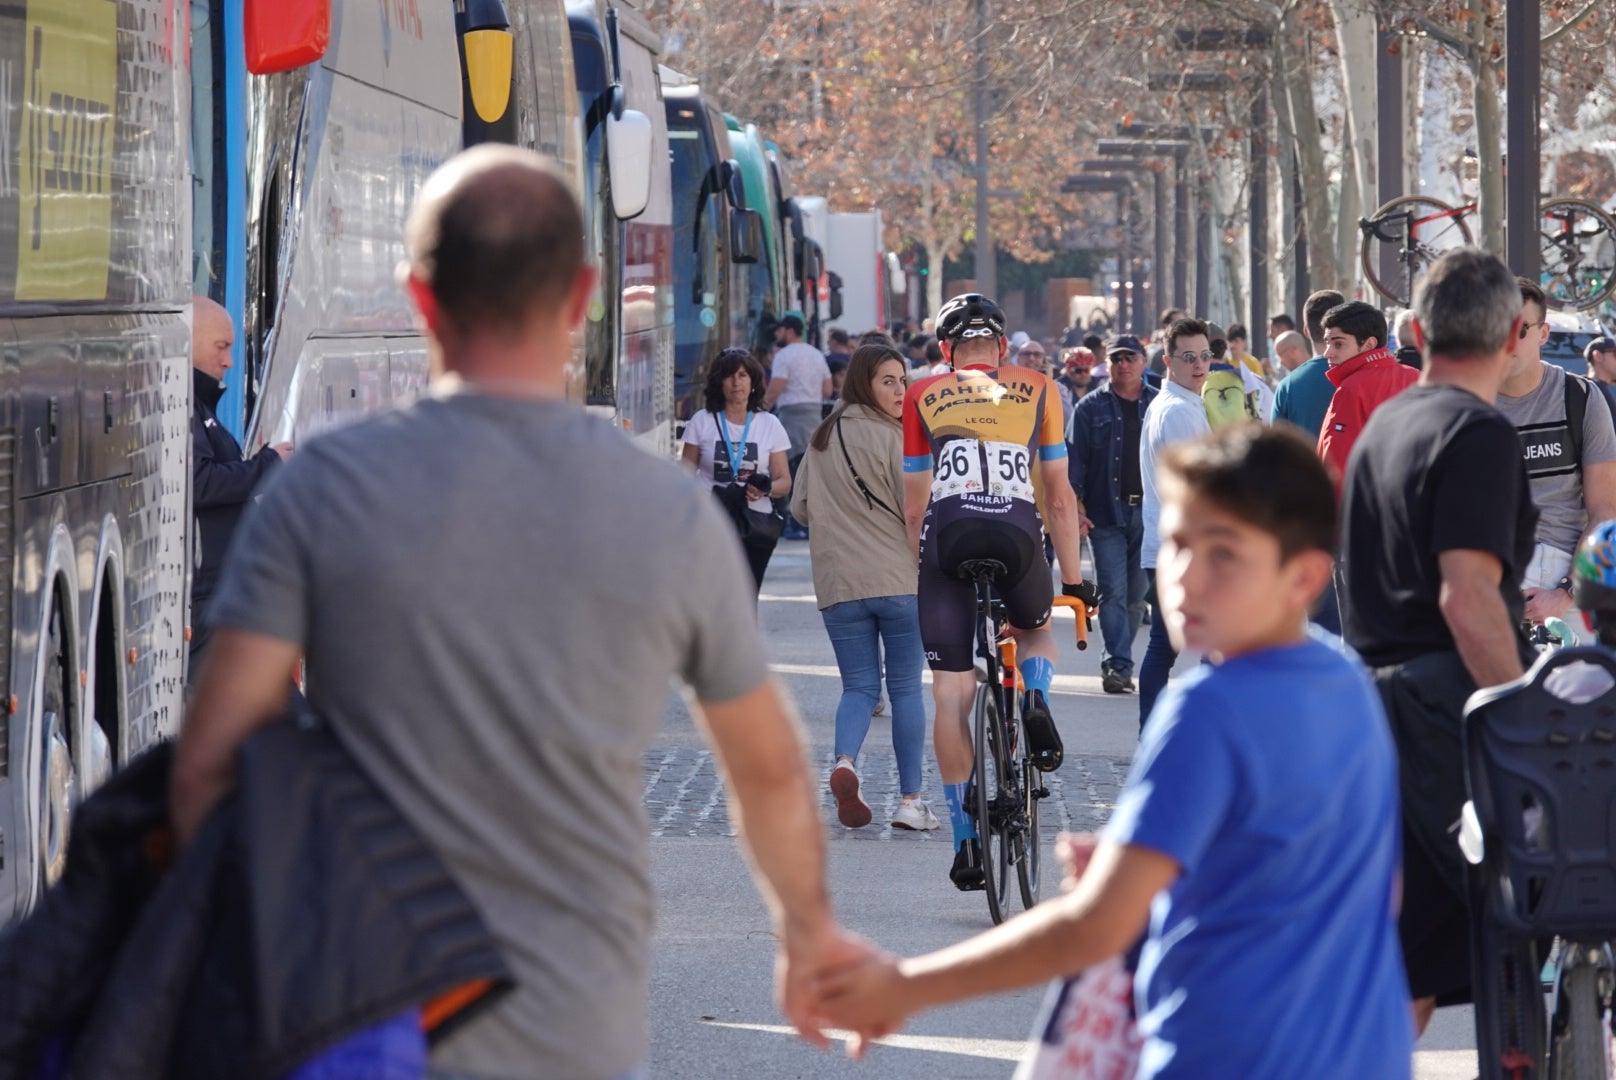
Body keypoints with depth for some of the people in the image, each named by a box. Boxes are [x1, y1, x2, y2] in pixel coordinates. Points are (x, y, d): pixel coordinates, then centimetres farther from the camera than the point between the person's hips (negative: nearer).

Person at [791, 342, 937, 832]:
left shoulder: (821, 440, 8)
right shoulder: (894, 438, -9)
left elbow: (801, 508, 11)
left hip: (838, 584, 4)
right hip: (899, 579, -4)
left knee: (859, 687, 9)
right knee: (906, 688, 6)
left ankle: (844, 761, -20)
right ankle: (911, 800, 8)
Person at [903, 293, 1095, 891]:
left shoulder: (922, 398, 20)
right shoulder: (1037, 391, 20)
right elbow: (1060, 496, 22)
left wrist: (926, 567, 28)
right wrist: (1074, 578, 27)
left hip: (947, 533, 0)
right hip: (1017, 530, 1)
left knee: (951, 695, 5)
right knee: (1035, 632, 32)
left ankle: (966, 841, 3)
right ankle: (1035, 702, 0)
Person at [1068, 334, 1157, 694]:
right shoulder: (1091, 408, 5)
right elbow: (1075, 459, 2)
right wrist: (1076, 506, -8)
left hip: (1149, 512, 2)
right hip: (1106, 513, -2)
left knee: (1137, 594, 5)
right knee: (1113, 592, -9)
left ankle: (1117, 663, 16)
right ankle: (1118, 664, -11)